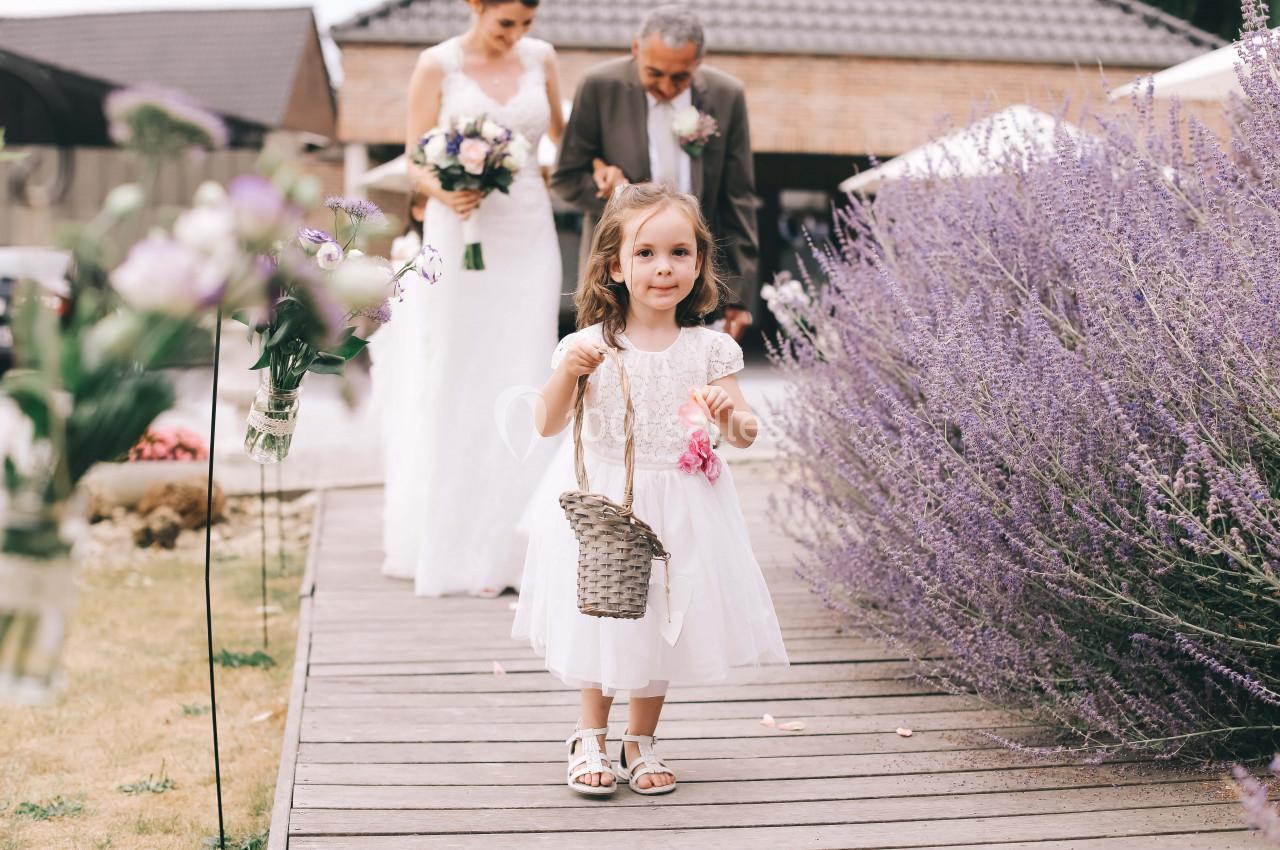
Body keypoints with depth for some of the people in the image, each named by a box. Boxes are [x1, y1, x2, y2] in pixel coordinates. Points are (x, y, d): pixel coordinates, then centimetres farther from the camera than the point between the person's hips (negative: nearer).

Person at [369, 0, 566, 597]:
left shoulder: (540, 58, 6)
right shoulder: (437, 65, -3)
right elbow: (415, 163, -4)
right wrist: (445, 195, -23)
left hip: (528, 239, 3)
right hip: (460, 239, -3)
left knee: (519, 390, 0)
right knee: (453, 390, 1)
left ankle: (506, 550, 6)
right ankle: (444, 545, 11)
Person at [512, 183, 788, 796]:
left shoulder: (710, 349, -4)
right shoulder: (591, 344, -8)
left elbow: (744, 434, -4)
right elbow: (548, 424, -7)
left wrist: (731, 415, -26)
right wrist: (567, 372, -24)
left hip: (681, 509, 2)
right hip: (605, 504, -1)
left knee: (663, 621, 11)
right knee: (604, 618, 6)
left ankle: (640, 741, 29)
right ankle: (590, 737, 26)